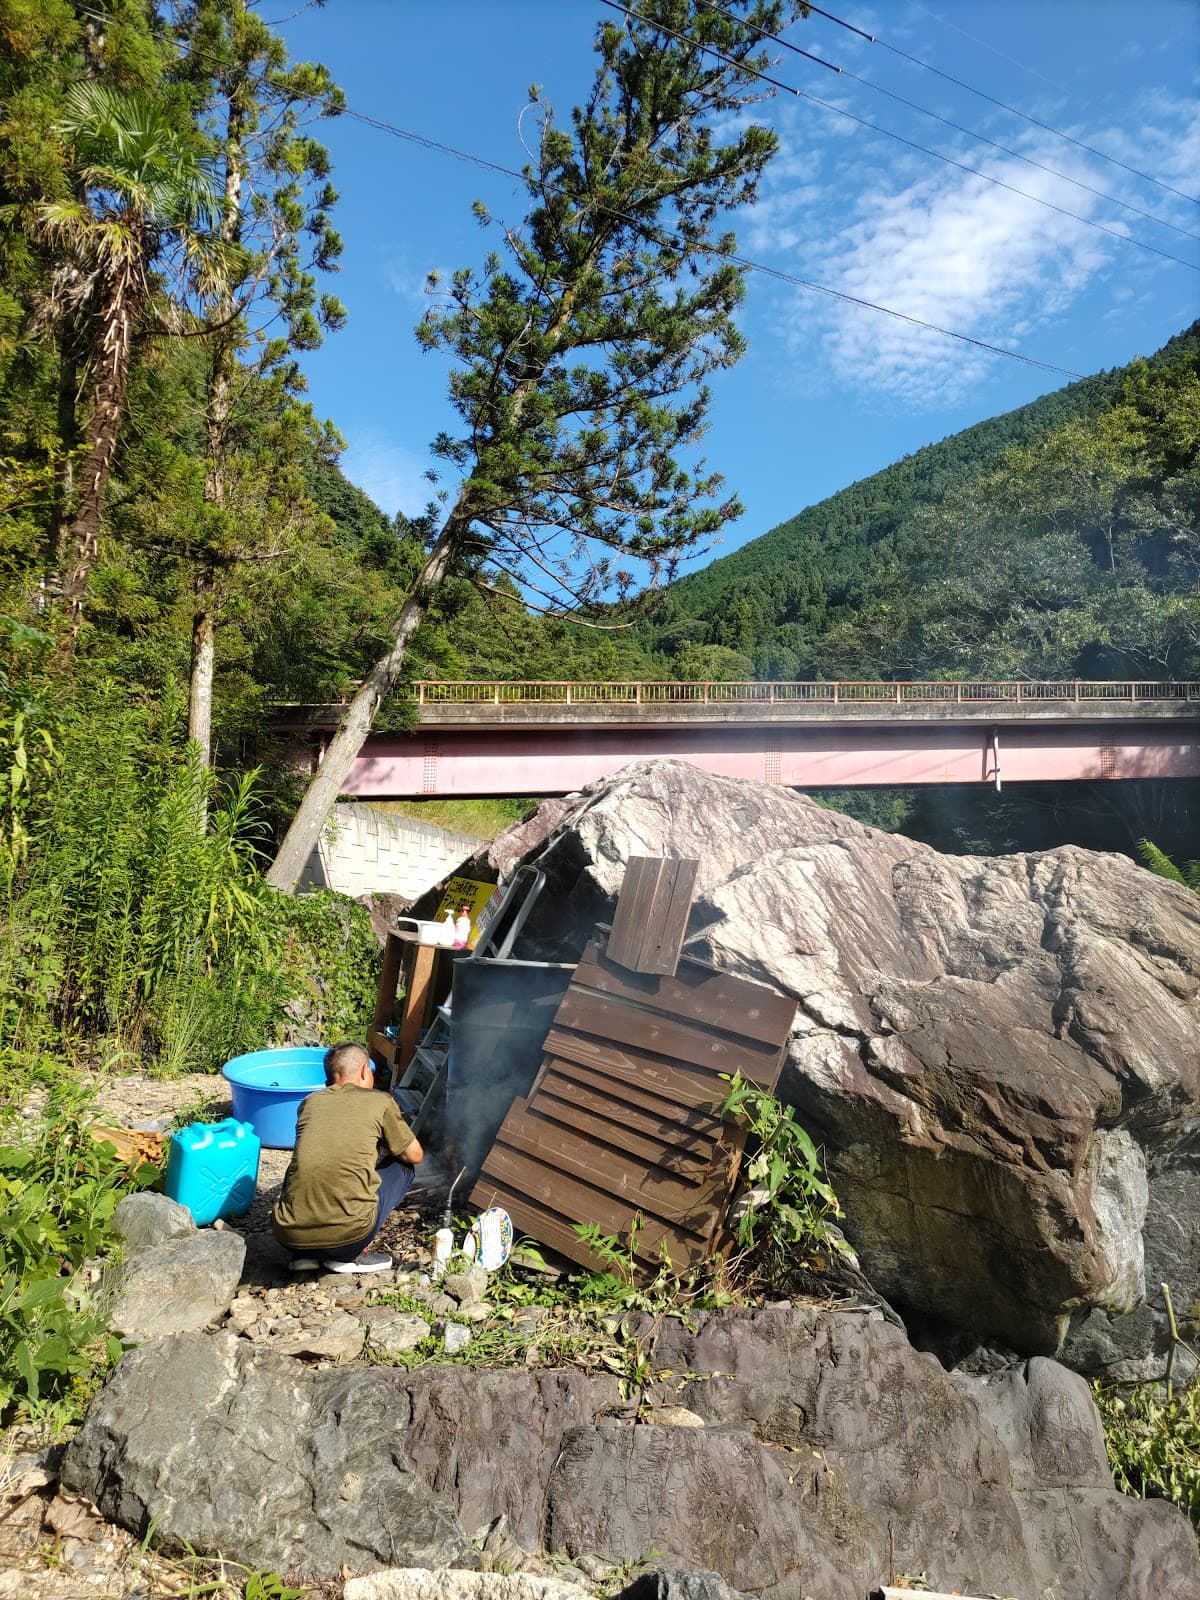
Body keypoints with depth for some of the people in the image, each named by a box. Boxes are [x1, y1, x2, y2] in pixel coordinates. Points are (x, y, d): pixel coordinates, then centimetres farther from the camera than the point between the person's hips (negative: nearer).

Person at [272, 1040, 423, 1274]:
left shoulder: (310, 1102, 15)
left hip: (289, 1236, 5)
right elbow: (415, 1155, 18)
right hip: (347, 1235, -4)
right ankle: (349, 1255, 7)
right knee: (403, 1168, 21)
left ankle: (304, 1254, 16)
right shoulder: (380, 1101, 6)